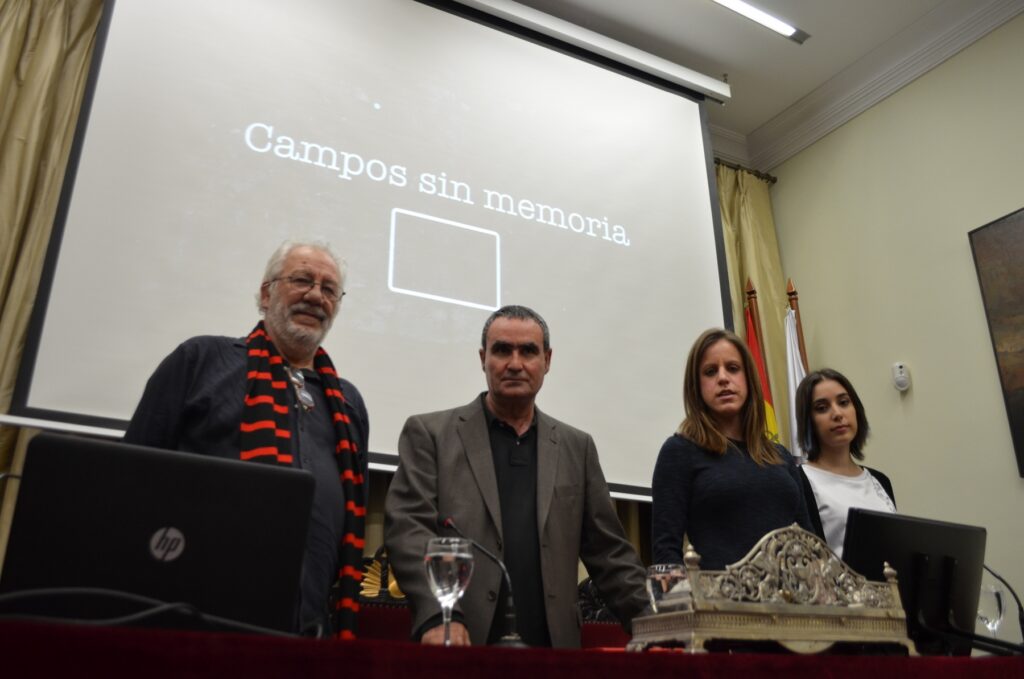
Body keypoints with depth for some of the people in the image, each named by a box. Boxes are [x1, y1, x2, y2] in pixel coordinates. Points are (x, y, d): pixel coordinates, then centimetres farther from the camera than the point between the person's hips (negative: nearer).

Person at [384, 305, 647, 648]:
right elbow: (408, 527, -8)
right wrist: (437, 616, -22)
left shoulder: (576, 447, 11)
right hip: (462, 646, -2)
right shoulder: (430, 433, 2)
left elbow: (608, 552, 11)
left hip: (551, 646, 3)